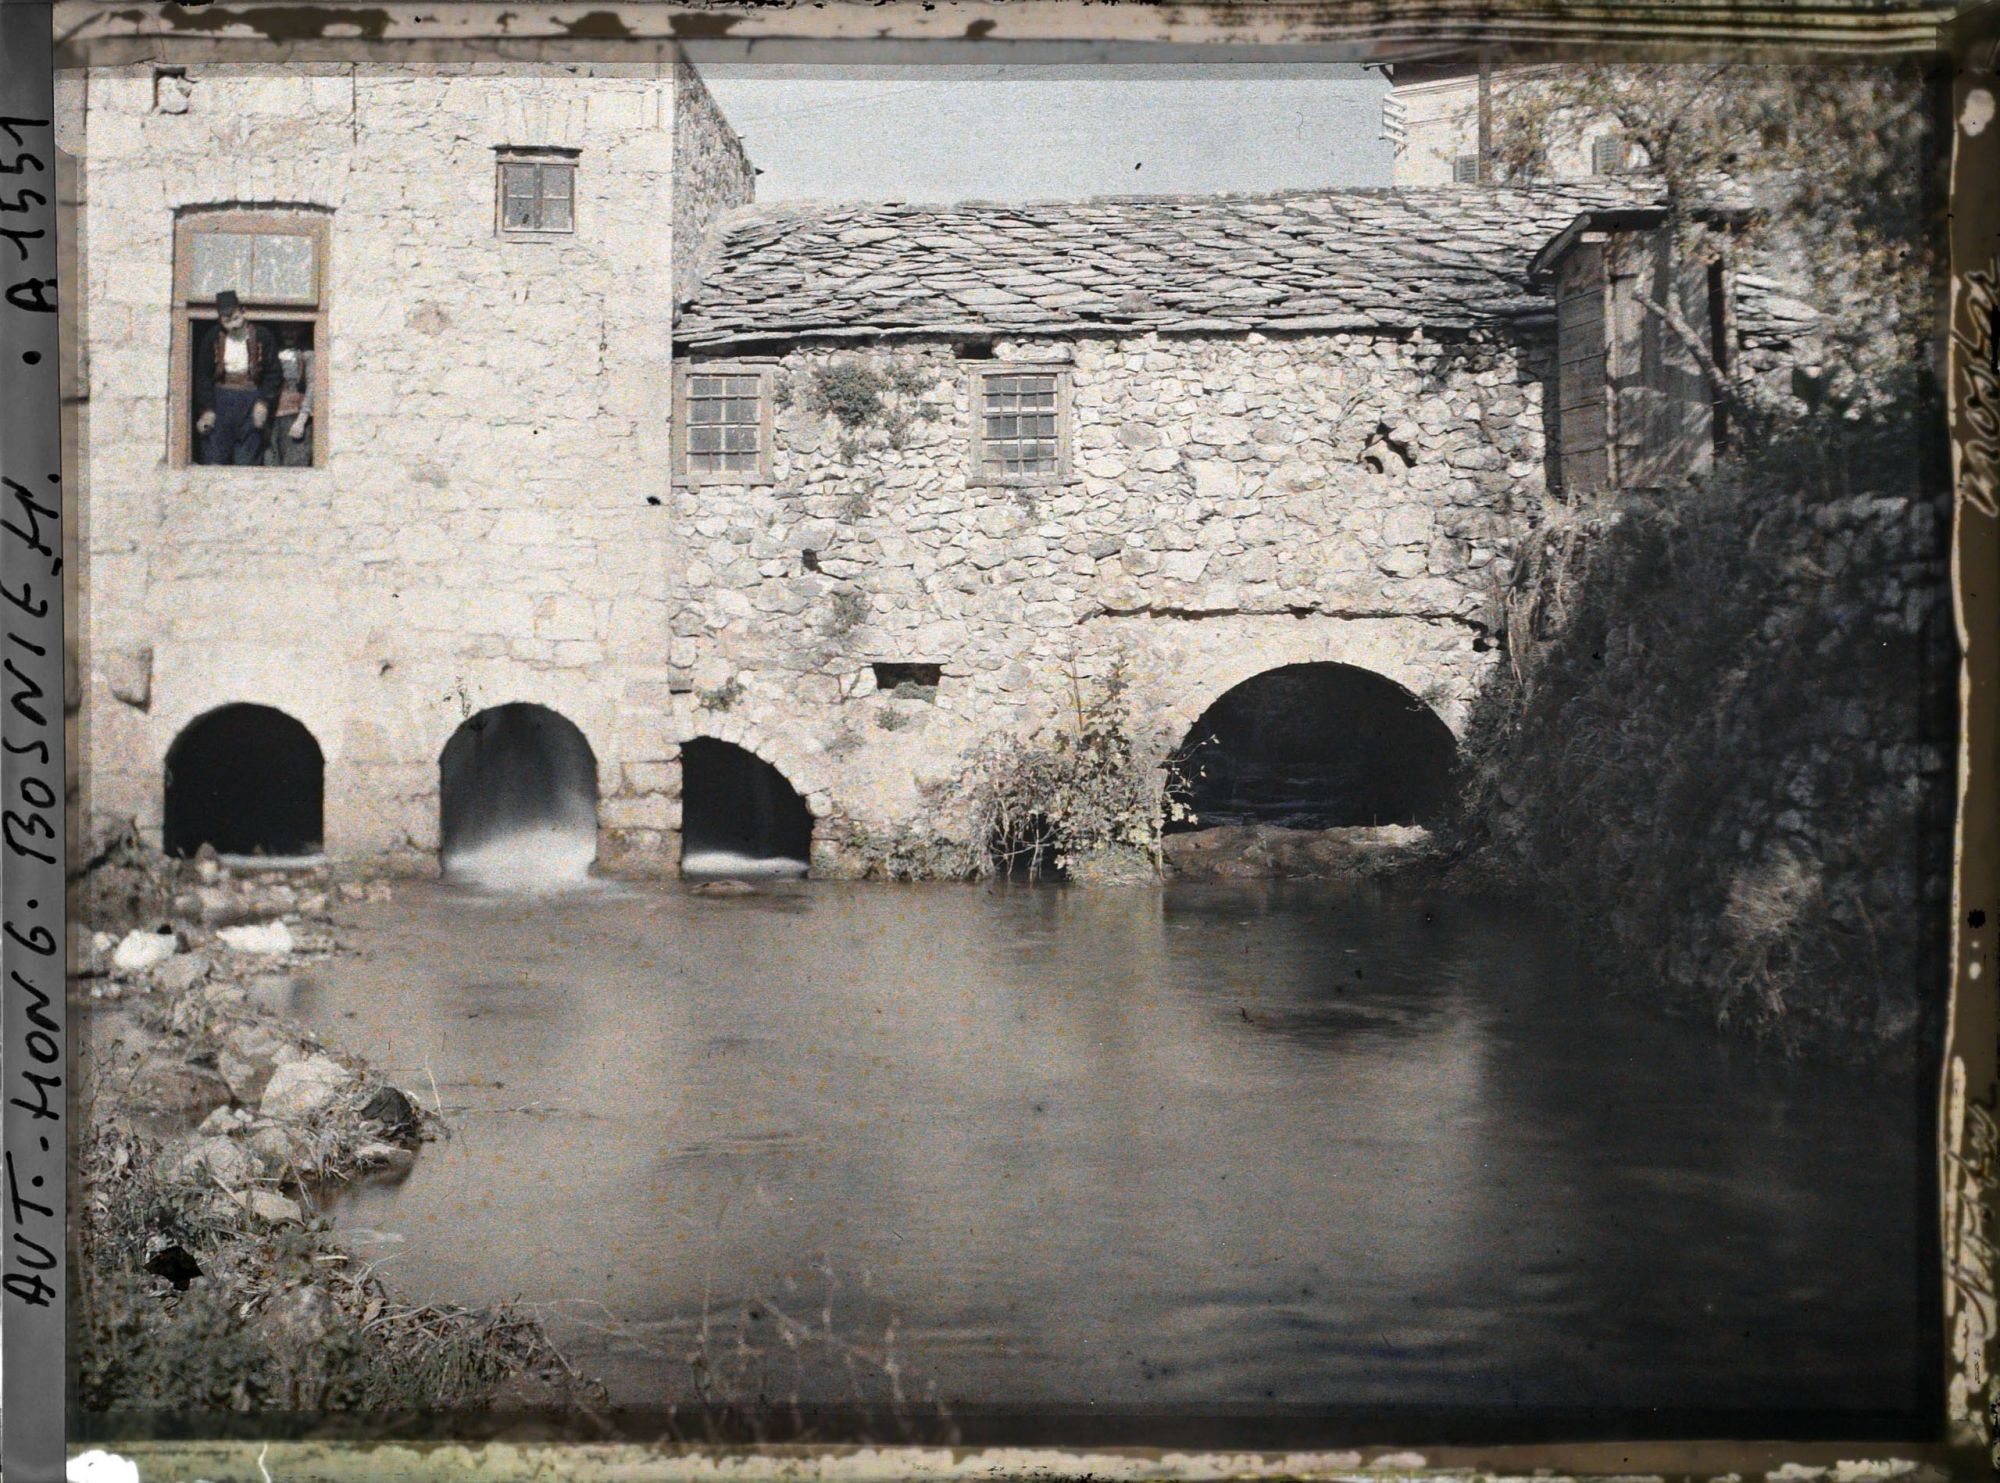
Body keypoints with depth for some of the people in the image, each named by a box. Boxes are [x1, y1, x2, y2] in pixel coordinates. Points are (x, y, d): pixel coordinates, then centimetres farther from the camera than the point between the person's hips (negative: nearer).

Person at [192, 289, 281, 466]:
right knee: (214, 458, -5)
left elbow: (273, 373, 4)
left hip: (251, 402, -1)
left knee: (247, 458, -2)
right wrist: (206, 409, -3)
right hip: (220, 399, 1)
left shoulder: (262, 337, 1)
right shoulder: (212, 338, 3)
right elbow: (203, 376, 6)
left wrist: (264, 402, -8)